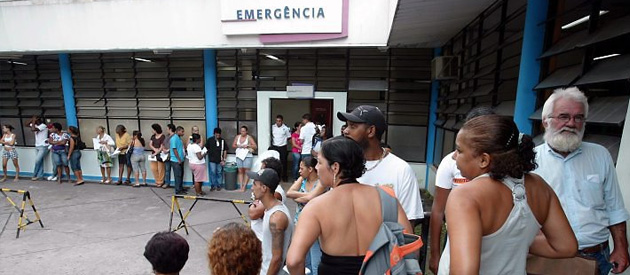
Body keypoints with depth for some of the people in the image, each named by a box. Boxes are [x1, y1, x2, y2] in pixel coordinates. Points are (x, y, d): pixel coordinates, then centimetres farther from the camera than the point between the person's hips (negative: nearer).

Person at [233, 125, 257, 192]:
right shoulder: (237, 137, 11)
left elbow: (255, 146, -4)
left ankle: (244, 187, 1)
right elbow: (233, 145, 13)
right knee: (240, 171, 3)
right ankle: (241, 186, 6)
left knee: (246, 171, -4)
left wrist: (248, 145, -15)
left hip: (247, 156, -3)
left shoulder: (249, 137, -1)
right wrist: (238, 146, -5)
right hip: (239, 156, 3)